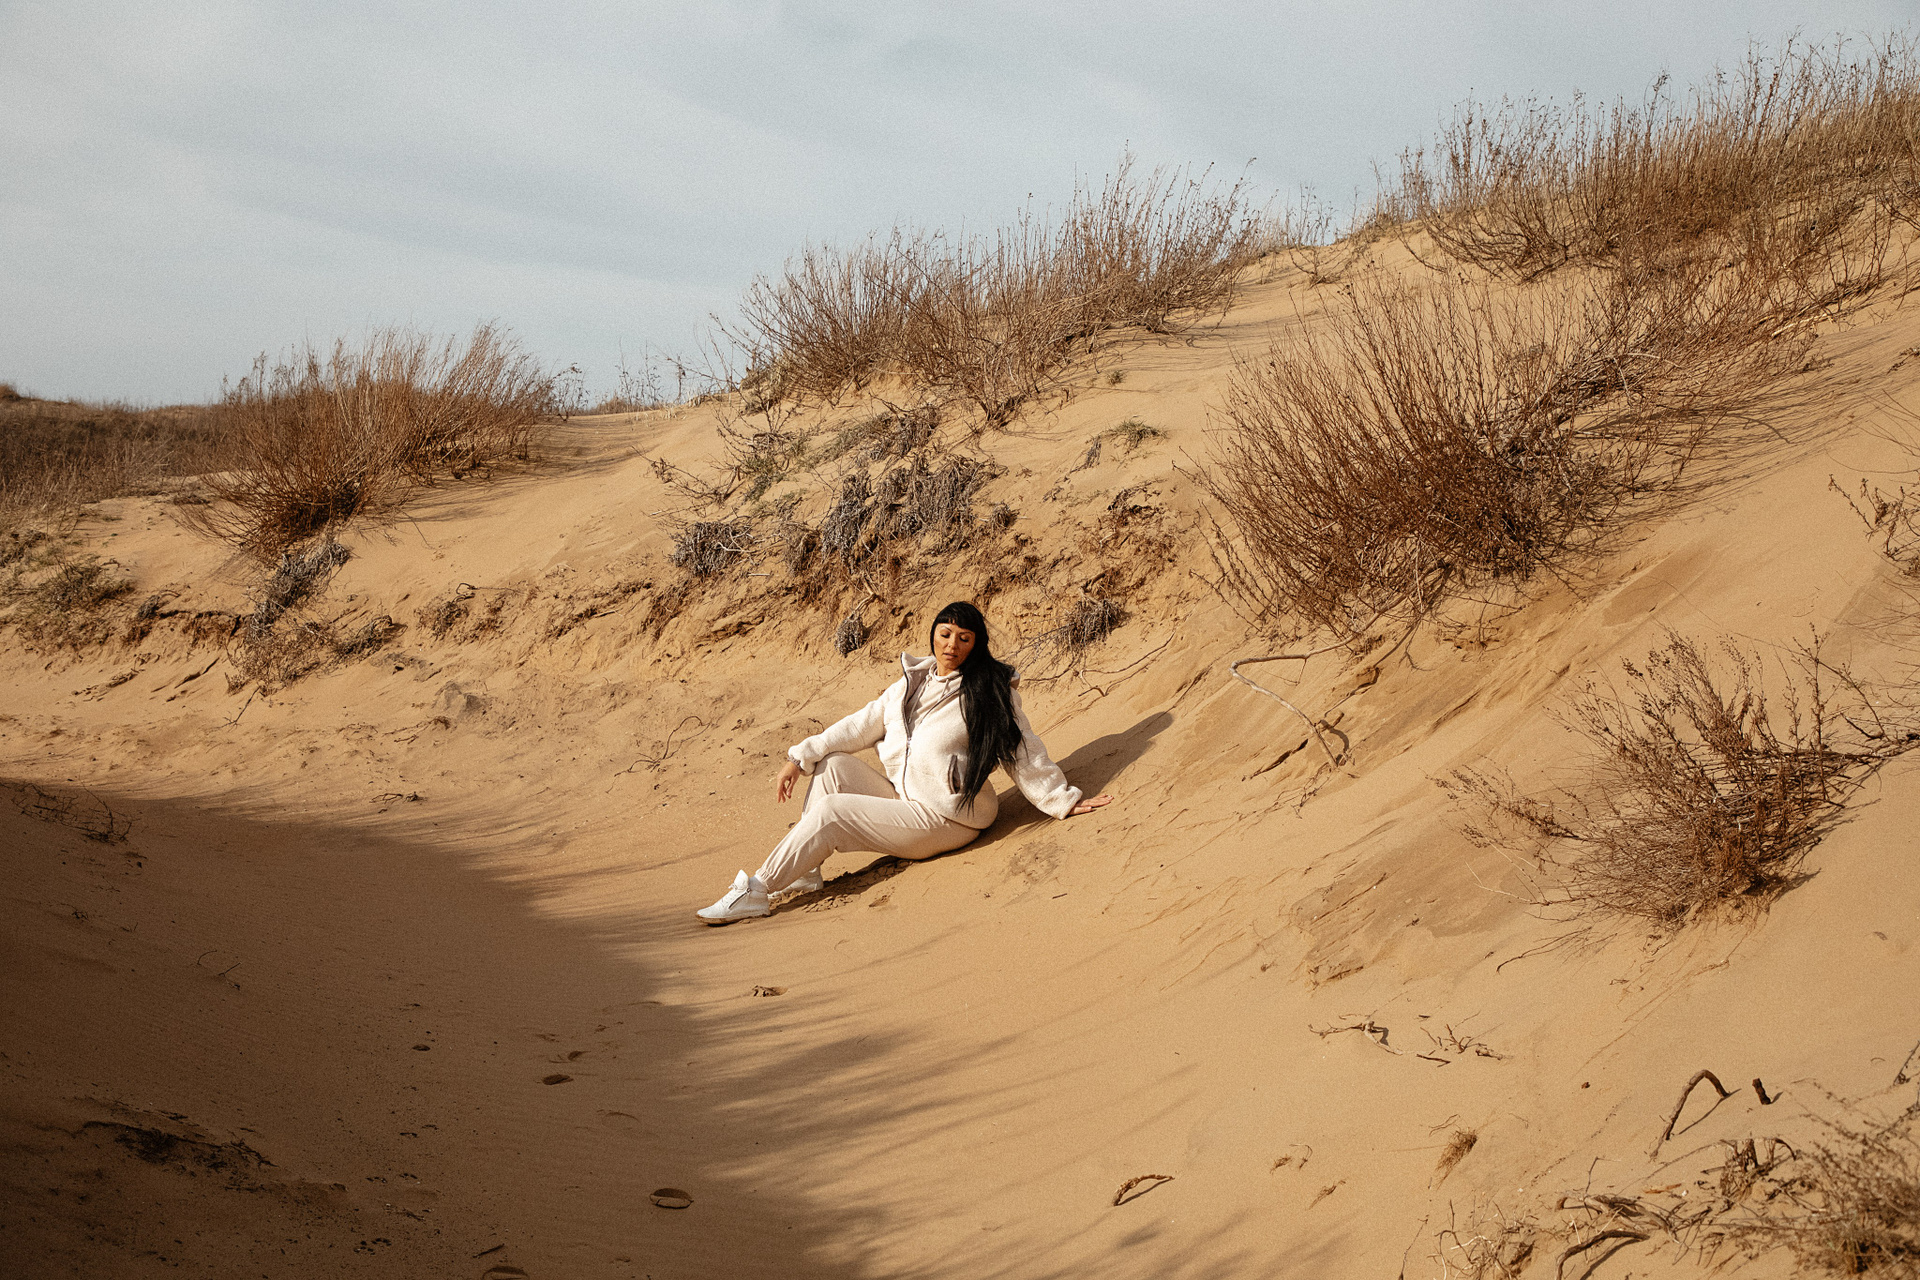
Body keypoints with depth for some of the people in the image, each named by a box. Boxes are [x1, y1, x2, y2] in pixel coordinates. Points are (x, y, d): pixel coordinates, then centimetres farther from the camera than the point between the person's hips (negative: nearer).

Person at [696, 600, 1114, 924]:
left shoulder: (992, 691, -7)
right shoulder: (912, 682, 13)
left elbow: (1024, 753, -5)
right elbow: (862, 726, 15)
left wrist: (1064, 799, -10)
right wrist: (801, 757, 10)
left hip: (944, 819, -7)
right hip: (904, 801, 7)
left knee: (829, 812, -15)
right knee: (833, 766, -4)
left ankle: (757, 891, -10)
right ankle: (804, 871, -8)